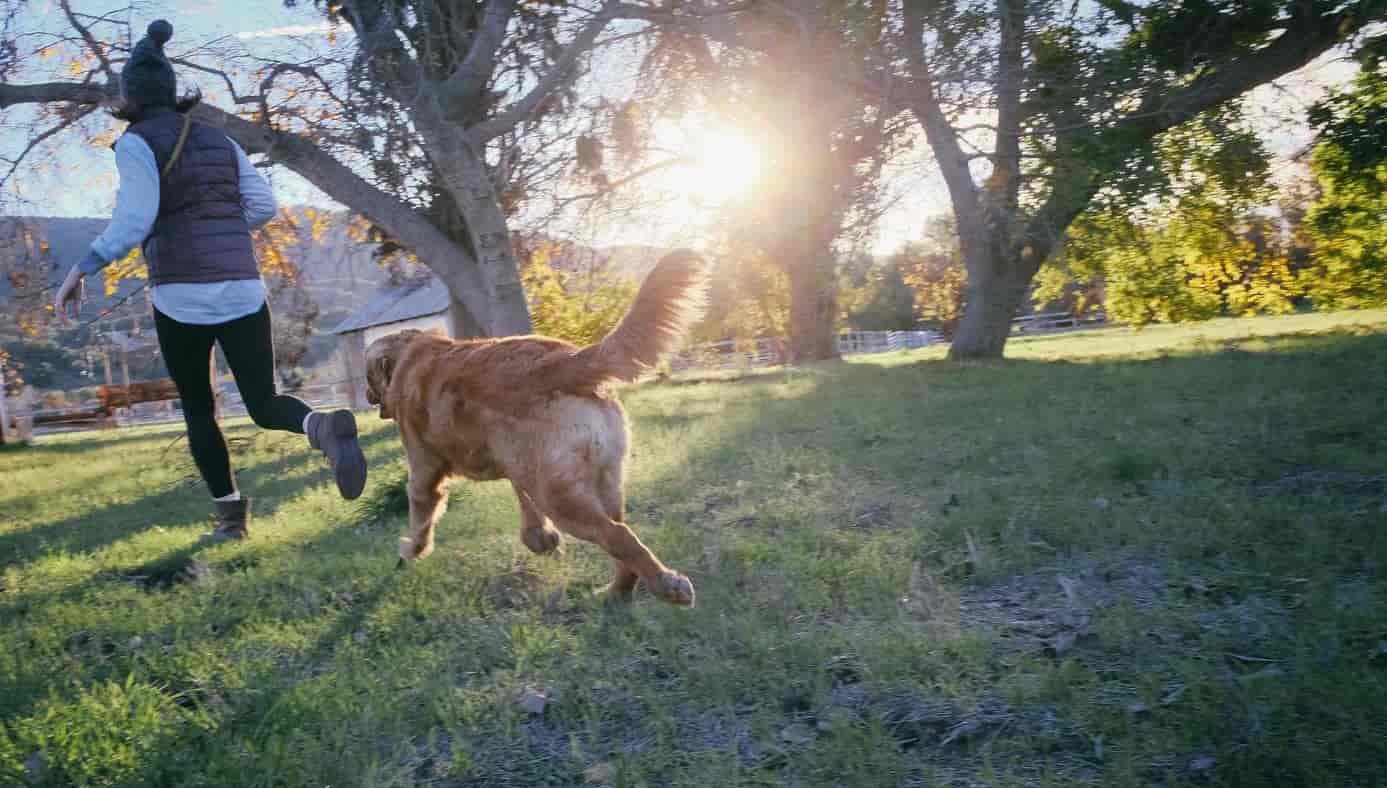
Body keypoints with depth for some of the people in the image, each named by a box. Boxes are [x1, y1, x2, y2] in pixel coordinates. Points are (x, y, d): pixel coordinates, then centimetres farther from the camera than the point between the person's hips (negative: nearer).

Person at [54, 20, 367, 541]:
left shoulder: (136, 143, -1)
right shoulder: (220, 141, 15)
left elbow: (134, 220, -14)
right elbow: (263, 206, 10)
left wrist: (81, 270, -6)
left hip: (181, 298, -3)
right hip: (242, 291, 4)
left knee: (197, 409, 17)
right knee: (265, 407, 5)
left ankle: (232, 516, 16)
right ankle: (323, 426, -30)